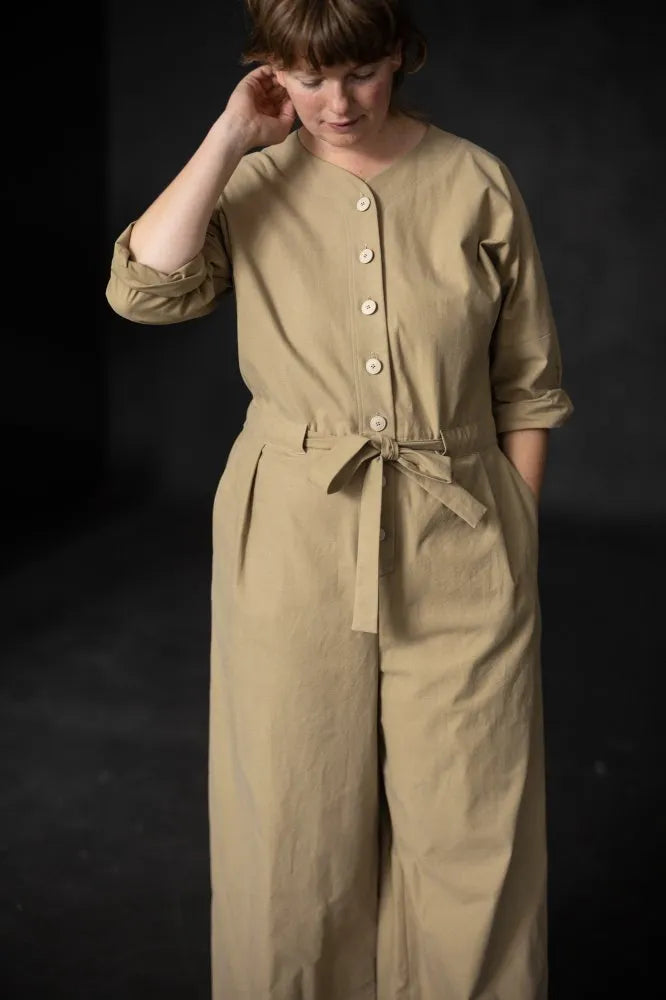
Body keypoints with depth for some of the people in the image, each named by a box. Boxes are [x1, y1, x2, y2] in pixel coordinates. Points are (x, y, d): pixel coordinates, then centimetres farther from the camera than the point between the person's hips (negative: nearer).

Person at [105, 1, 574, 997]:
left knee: (472, 825, 7)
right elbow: (143, 289, -18)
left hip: (457, 542, 0)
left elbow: (527, 388, 4)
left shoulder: (476, 184, -1)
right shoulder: (251, 184, 1)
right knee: (298, 814, 13)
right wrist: (231, 134, -13)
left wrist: (519, 541, 3)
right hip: (294, 541, 1)